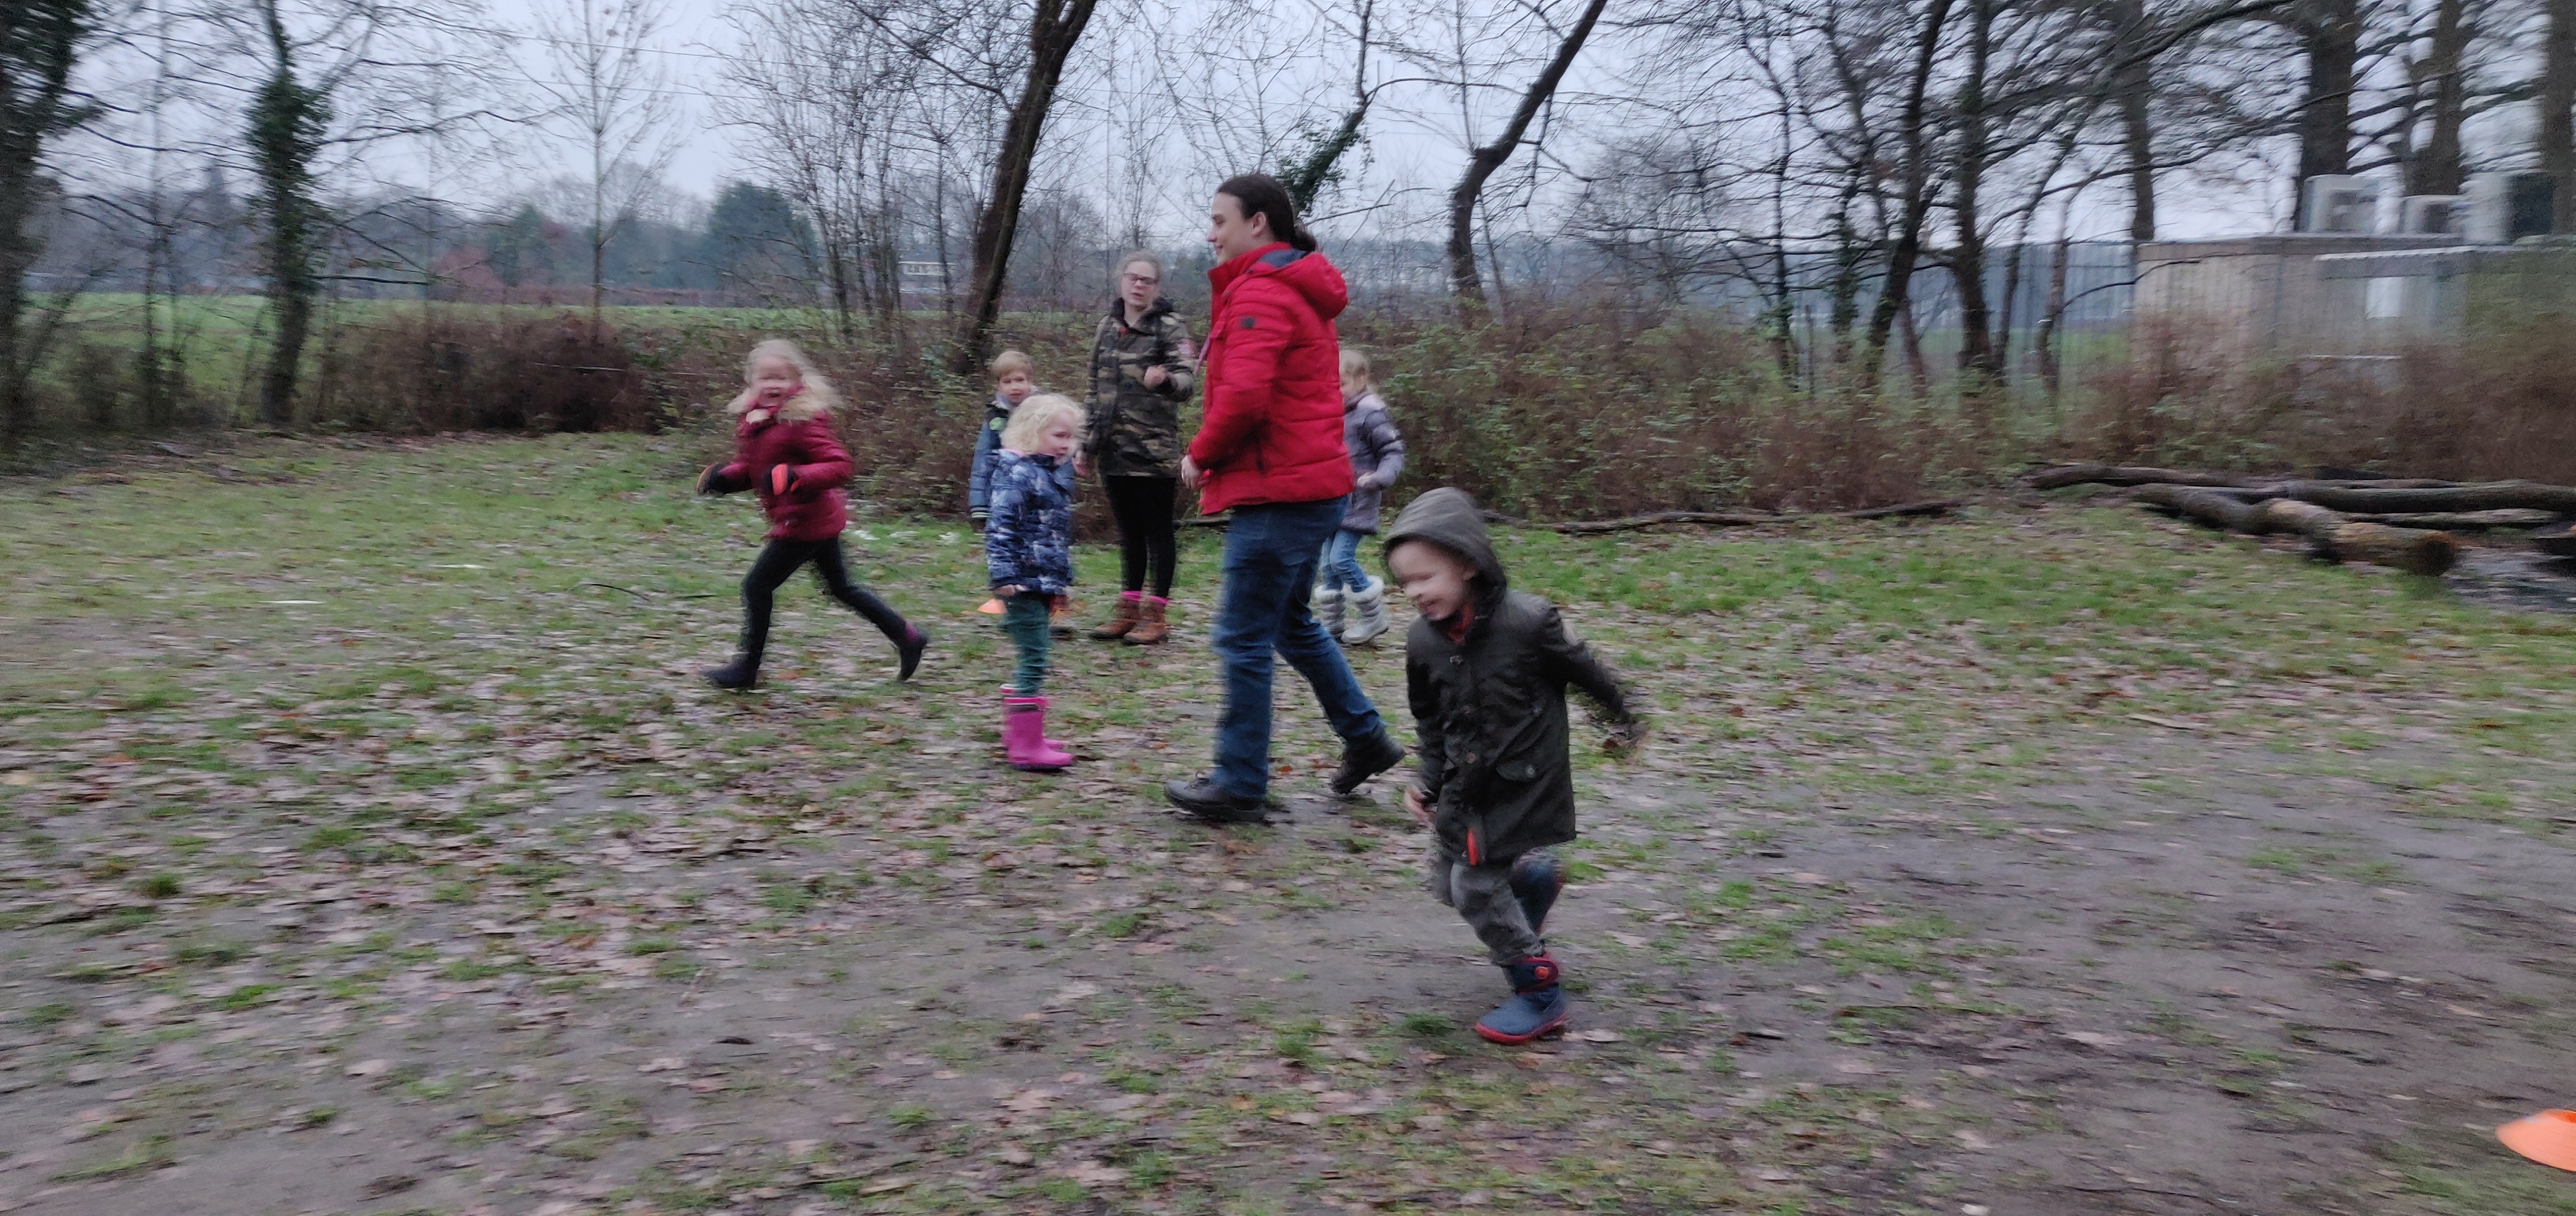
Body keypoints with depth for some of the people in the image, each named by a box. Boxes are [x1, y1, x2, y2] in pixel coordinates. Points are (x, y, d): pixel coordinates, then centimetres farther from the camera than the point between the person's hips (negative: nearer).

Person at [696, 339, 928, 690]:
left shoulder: (802, 421, -20)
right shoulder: (754, 420, 7)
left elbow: (838, 465, -25)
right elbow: (752, 468, 19)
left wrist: (796, 477, -36)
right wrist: (724, 477, 1)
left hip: (805, 522, -10)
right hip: (820, 520, 10)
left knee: (757, 586, -2)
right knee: (841, 587, 19)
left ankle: (747, 668, 10)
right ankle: (907, 637, 26)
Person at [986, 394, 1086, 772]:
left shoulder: (1047, 474, 18)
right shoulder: (1017, 473, -14)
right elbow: (999, 526, -22)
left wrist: (1060, 580, 31)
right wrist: (1004, 576, -28)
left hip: (1042, 584, 10)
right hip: (1025, 584, -10)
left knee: (1030, 661, 16)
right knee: (1034, 660, -9)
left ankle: (1017, 732, 27)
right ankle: (1026, 747, -5)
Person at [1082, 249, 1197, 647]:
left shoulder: (1170, 327, -4)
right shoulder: (1108, 327, 13)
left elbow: (1186, 380, -16)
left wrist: (1164, 380, -39)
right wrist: (1087, 442, 17)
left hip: (1154, 451, -6)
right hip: (1113, 451, 6)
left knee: (1157, 532, 1)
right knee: (1129, 533, 13)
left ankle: (1157, 614, 7)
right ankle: (1129, 610, 21)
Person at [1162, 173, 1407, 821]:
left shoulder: (1260, 292, -15)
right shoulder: (1301, 290, 18)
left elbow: (1243, 397, -26)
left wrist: (1201, 455, -10)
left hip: (1277, 492, -10)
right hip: (1313, 482, 10)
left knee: (1243, 638, -2)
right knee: (1291, 622, 22)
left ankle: (1240, 785, 6)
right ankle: (1366, 738, 28)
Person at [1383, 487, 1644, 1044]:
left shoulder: (1525, 621, -21)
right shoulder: (1424, 641, -4)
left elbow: (1582, 669, -4)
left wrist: (1623, 720, 10)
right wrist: (1430, 779, 4)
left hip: (1520, 782, -6)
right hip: (1465, 784, 6)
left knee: (1475, 884, -11)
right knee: (1447, 883, 10)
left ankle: (1539, 994, 6)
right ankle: (1533, 877, 39)